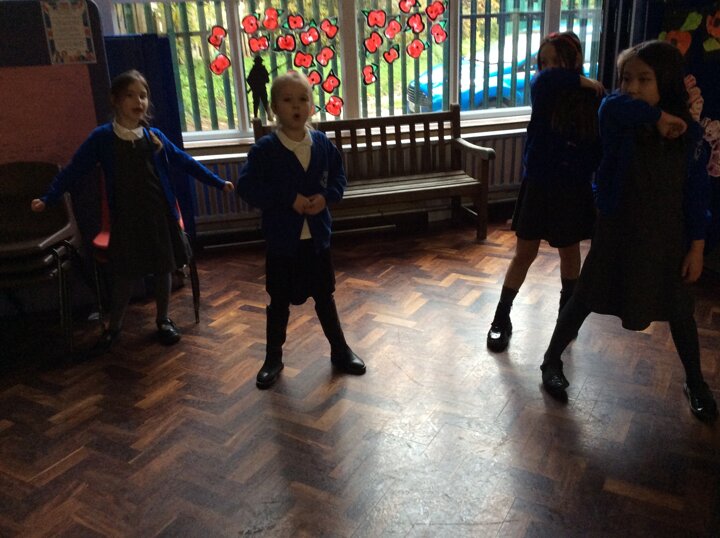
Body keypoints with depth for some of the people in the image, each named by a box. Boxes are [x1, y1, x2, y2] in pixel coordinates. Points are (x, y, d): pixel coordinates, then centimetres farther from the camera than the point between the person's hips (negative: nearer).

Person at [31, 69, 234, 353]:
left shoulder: (154, 136, 1)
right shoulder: (102, 137, -4)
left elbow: (185, 162, 8)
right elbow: (74, 170, -1)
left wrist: (218, 182, 8)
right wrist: (47, 198, -5)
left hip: (160, 214, 2)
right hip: (126, 217, -2)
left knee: (163, 269, 10)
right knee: (125, 274, 6)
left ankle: (163, 320, 29)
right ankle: (113, 327, 25)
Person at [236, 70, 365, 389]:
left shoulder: (323, 144, -1)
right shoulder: (265, 149, -11)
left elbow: (339, 177, 8)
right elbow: (247, 188, -15)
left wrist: (327, 196, -13)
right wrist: (288, 199, -22)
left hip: (317, 236, 3)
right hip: (281, 239, -2)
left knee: (325, 296, 16)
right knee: (279, 302, 11)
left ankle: (340, 350, 32)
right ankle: (273, 358, 28)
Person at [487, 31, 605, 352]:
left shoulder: (594, 99, -5)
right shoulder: (543, 91, -6)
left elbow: (600, 148, -2)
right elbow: (546, 79, -30)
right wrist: (580, 80, -20)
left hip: (572, 191, 0)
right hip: (537, 186, 0)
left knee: (569, 253, 15)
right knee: (524, 254, 6)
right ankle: (501, 319, 19)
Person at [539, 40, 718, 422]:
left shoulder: (689, 132, -6)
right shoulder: (619, 122, -12)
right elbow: (616, 105, -39)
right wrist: (657, 116, -29)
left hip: (668, 236, 2)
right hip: (617, 230, -2)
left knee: (679, 309, 15)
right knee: (585, 298, 9)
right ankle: (552, 361, 29)